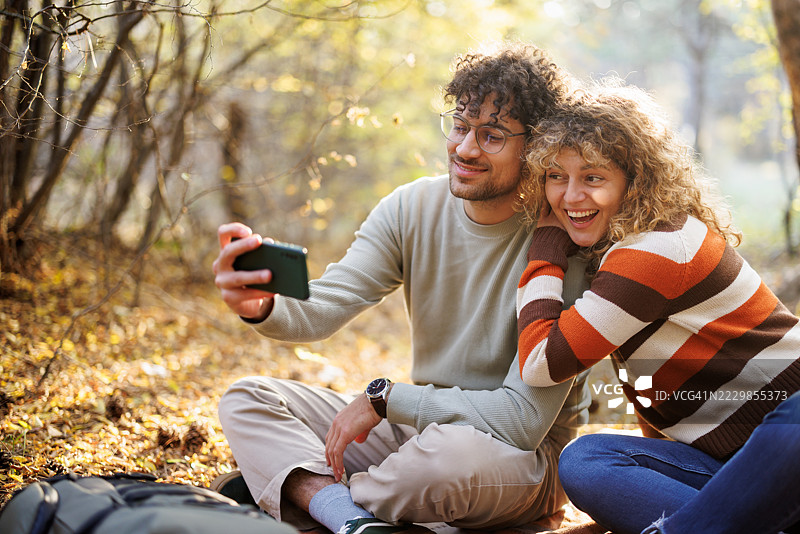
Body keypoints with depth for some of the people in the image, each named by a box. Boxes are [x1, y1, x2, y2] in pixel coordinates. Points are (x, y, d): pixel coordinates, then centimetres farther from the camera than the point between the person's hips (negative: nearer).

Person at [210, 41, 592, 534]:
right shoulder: (413, 207, -4)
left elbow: (525, 420, -24)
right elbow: (322, 309, -15)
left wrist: (383, 398, -20)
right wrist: (262, 306, -39)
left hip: (526, 460, -6)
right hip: (420, 426, 6)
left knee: (455, 450, -40)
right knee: (247, 400, -4)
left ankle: (308, 492, -12)